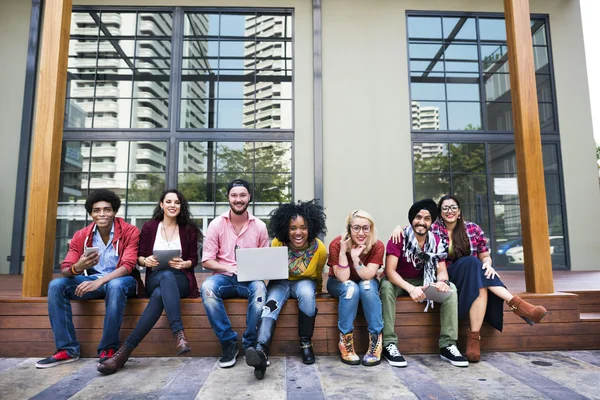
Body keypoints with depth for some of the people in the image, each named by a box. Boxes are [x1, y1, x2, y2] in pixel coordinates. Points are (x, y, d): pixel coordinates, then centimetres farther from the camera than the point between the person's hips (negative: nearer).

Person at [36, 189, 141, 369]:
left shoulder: (129, 232, -11)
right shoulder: (81, 236, 1)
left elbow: (127, 266, -21)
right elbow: (64, 270, -5)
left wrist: (99, 281, -36)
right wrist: (77, 268, -31)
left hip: (120, 280, -4)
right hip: (92, 281, 5)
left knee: (115, 286, -38)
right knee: (56, 285, -18)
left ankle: (108, 349, -25)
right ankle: (67, 349, -14)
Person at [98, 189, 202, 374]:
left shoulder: (189, 229, 9)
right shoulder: (149, 227, 11)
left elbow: (194, 259, 8)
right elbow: (139, 256, 11)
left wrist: (184, 264, -15)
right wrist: (146, 261, -12)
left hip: (181, 280, 0)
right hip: (155, 279, 0)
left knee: (160, 294, -39)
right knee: (166, 276, -41)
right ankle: (179, 333, -50)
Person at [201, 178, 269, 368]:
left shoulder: (259, 226, 2)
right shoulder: (216, 224, 0)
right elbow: (207, 261, -1)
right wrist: (229, 268, -18)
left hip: (250, 279, 0)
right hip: (224, 277, 1)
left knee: (259, 288, -35)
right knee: (207, 287, -33)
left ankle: (250, 345, -17)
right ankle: (228, 343, -19)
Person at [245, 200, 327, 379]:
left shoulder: (319, 249, -20)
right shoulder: (277, 243, -19)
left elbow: (317, 275, 0)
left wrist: (317, 291, 13)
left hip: (304, 282, 0)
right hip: (281, 281, 1)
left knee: (307, 293, -35)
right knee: (272, 304, -31)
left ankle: (306, 344, -17)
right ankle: (261, 351, -51)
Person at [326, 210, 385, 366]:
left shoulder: (377, 246, -21)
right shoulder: (336, 244, -26)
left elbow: (368, 276, -27)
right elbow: (343, 278, -29)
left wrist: (356, 257, -43)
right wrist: (343, 251, -41)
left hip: (367, 283, 2)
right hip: (339, 283, -1)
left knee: (367, 286, -32)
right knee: (351, 288, -34)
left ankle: (376, 340, -24)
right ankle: (345, 341, -23)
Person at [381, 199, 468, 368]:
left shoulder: (436, 241, -3)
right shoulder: (399, 238, -19)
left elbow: (441, 270, -6)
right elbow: (390, 271, -26)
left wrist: (442, 281, -32)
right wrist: (410, 288, -42)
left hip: (423, 282, 4)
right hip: (398, 282, -4)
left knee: (451, 289, -19)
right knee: (386, 286, -37)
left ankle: (447, 345, -14)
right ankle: (389, 344, -31)